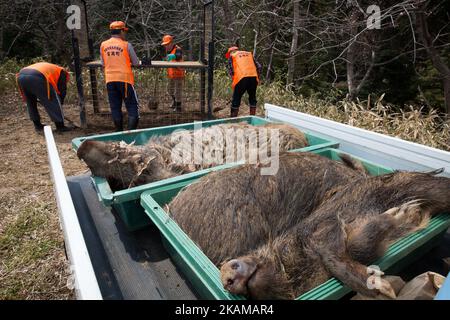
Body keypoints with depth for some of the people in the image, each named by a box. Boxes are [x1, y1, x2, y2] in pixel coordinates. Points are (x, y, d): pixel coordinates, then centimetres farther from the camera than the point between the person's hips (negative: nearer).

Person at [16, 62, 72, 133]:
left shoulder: (45, 66, 41)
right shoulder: (62, 72, 22)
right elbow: (62, 89, 18)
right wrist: (60, 103, 29)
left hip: (21, 76, 7)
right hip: (36, 78, -7)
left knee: (30, 103, 25)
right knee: (53, 103, 7)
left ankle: (37, 125, 32)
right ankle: (60, 126, 11)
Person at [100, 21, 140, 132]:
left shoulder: (103, 45, 8)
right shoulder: (126, 45, -3)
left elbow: (103, 64, 15)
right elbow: (136, 63, 1)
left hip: (110, 79, 4)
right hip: (124, 78, -4)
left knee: (115, 107, 10)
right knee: (132, 105, 2)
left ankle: (119, 131, 15)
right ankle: (132, 130, -5)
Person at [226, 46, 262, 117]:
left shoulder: (232, 56, 16)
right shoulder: (249, 54, 28)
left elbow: (230, 71, 2)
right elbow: (259, 67, 18)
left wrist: (234, 80, 14)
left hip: (241, 78, -4)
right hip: (253, 77, 4)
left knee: (236, 99, 6)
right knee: (252, 98, 19)